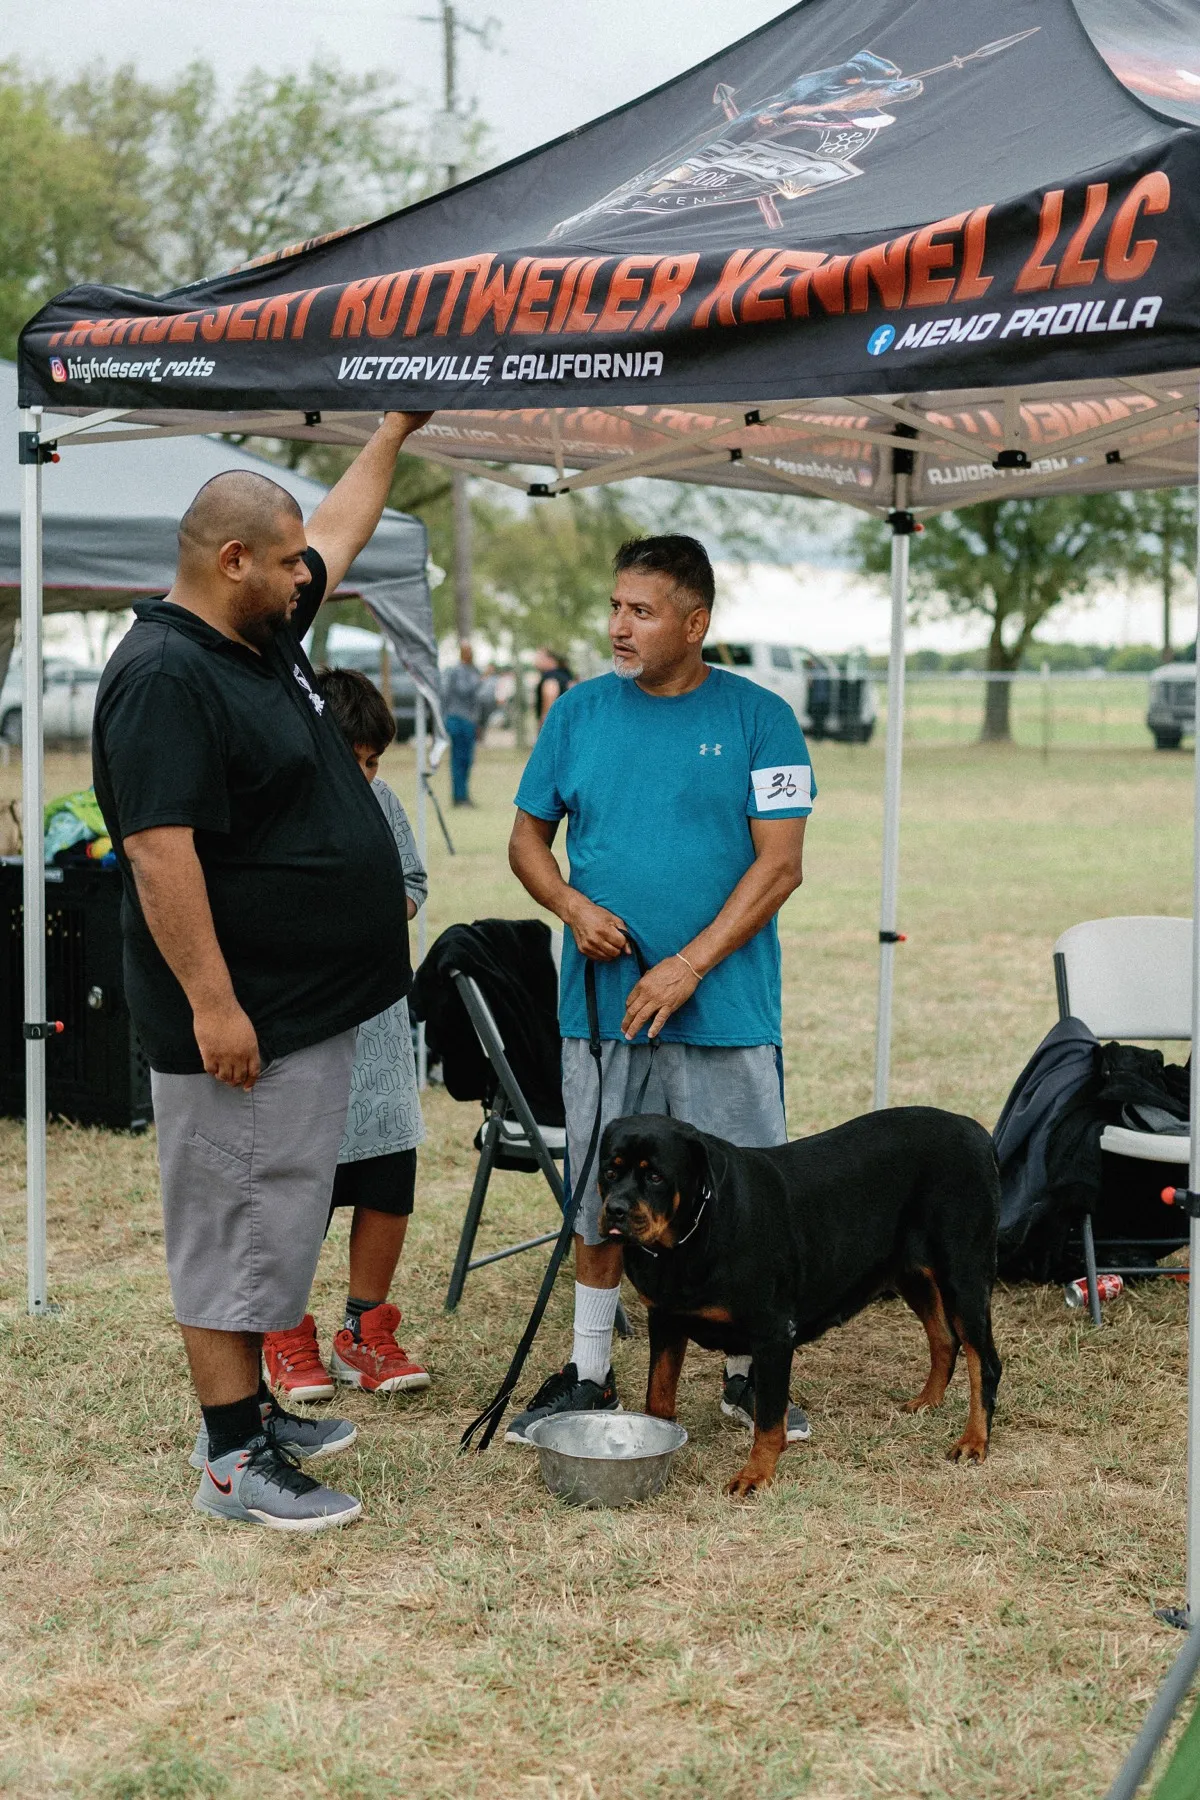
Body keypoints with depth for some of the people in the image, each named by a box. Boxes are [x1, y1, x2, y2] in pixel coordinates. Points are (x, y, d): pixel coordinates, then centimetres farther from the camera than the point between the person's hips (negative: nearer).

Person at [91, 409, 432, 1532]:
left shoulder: (264, 637, 11)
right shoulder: (164, 676, -19)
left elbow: (339, 533, 29)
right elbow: (158, 849, -25)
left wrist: (397, 430, 34)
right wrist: (212, 1003, -27)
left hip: (310, 1008, 10)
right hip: (241, 1022, -10)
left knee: (273, 1226, 17)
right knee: (236, 1231, -2)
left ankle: (249, 1410, 29)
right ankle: (233, 1464, 6)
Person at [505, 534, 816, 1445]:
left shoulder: (759, 718, -3)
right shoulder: (581, 712, 6)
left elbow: (779, 865, -7)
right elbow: (528, 837, 12)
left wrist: (689, 967, -16)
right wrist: (572, 906, -9)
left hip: (725, 1008, -2)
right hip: (603, 1000, 2)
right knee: (601, 1193, 10)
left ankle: (749, 1372, 20)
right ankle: (590, 1374, 23)